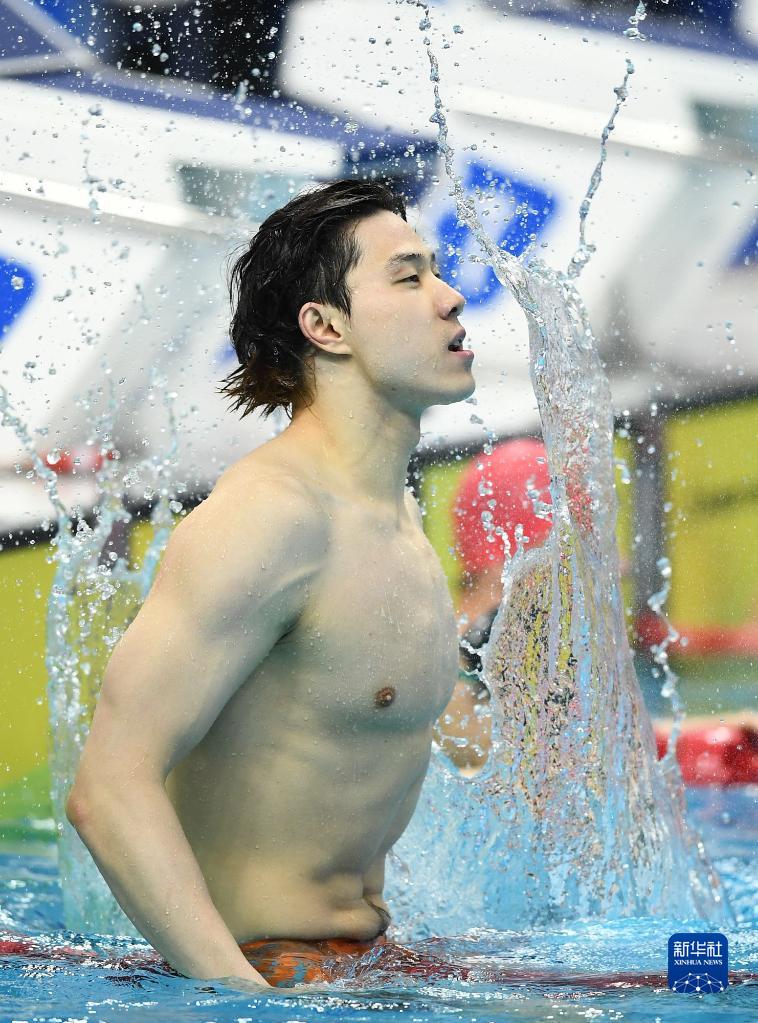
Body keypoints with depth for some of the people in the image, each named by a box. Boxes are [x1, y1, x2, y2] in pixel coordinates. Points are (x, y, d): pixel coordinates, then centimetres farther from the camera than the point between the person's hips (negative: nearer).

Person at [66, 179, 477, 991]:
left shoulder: (395, 514, 11)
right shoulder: (268, 513, -18)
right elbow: (109, 789, -24)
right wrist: (247, 999, -30)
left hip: (369, 955, 9)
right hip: (273, 969, -9)